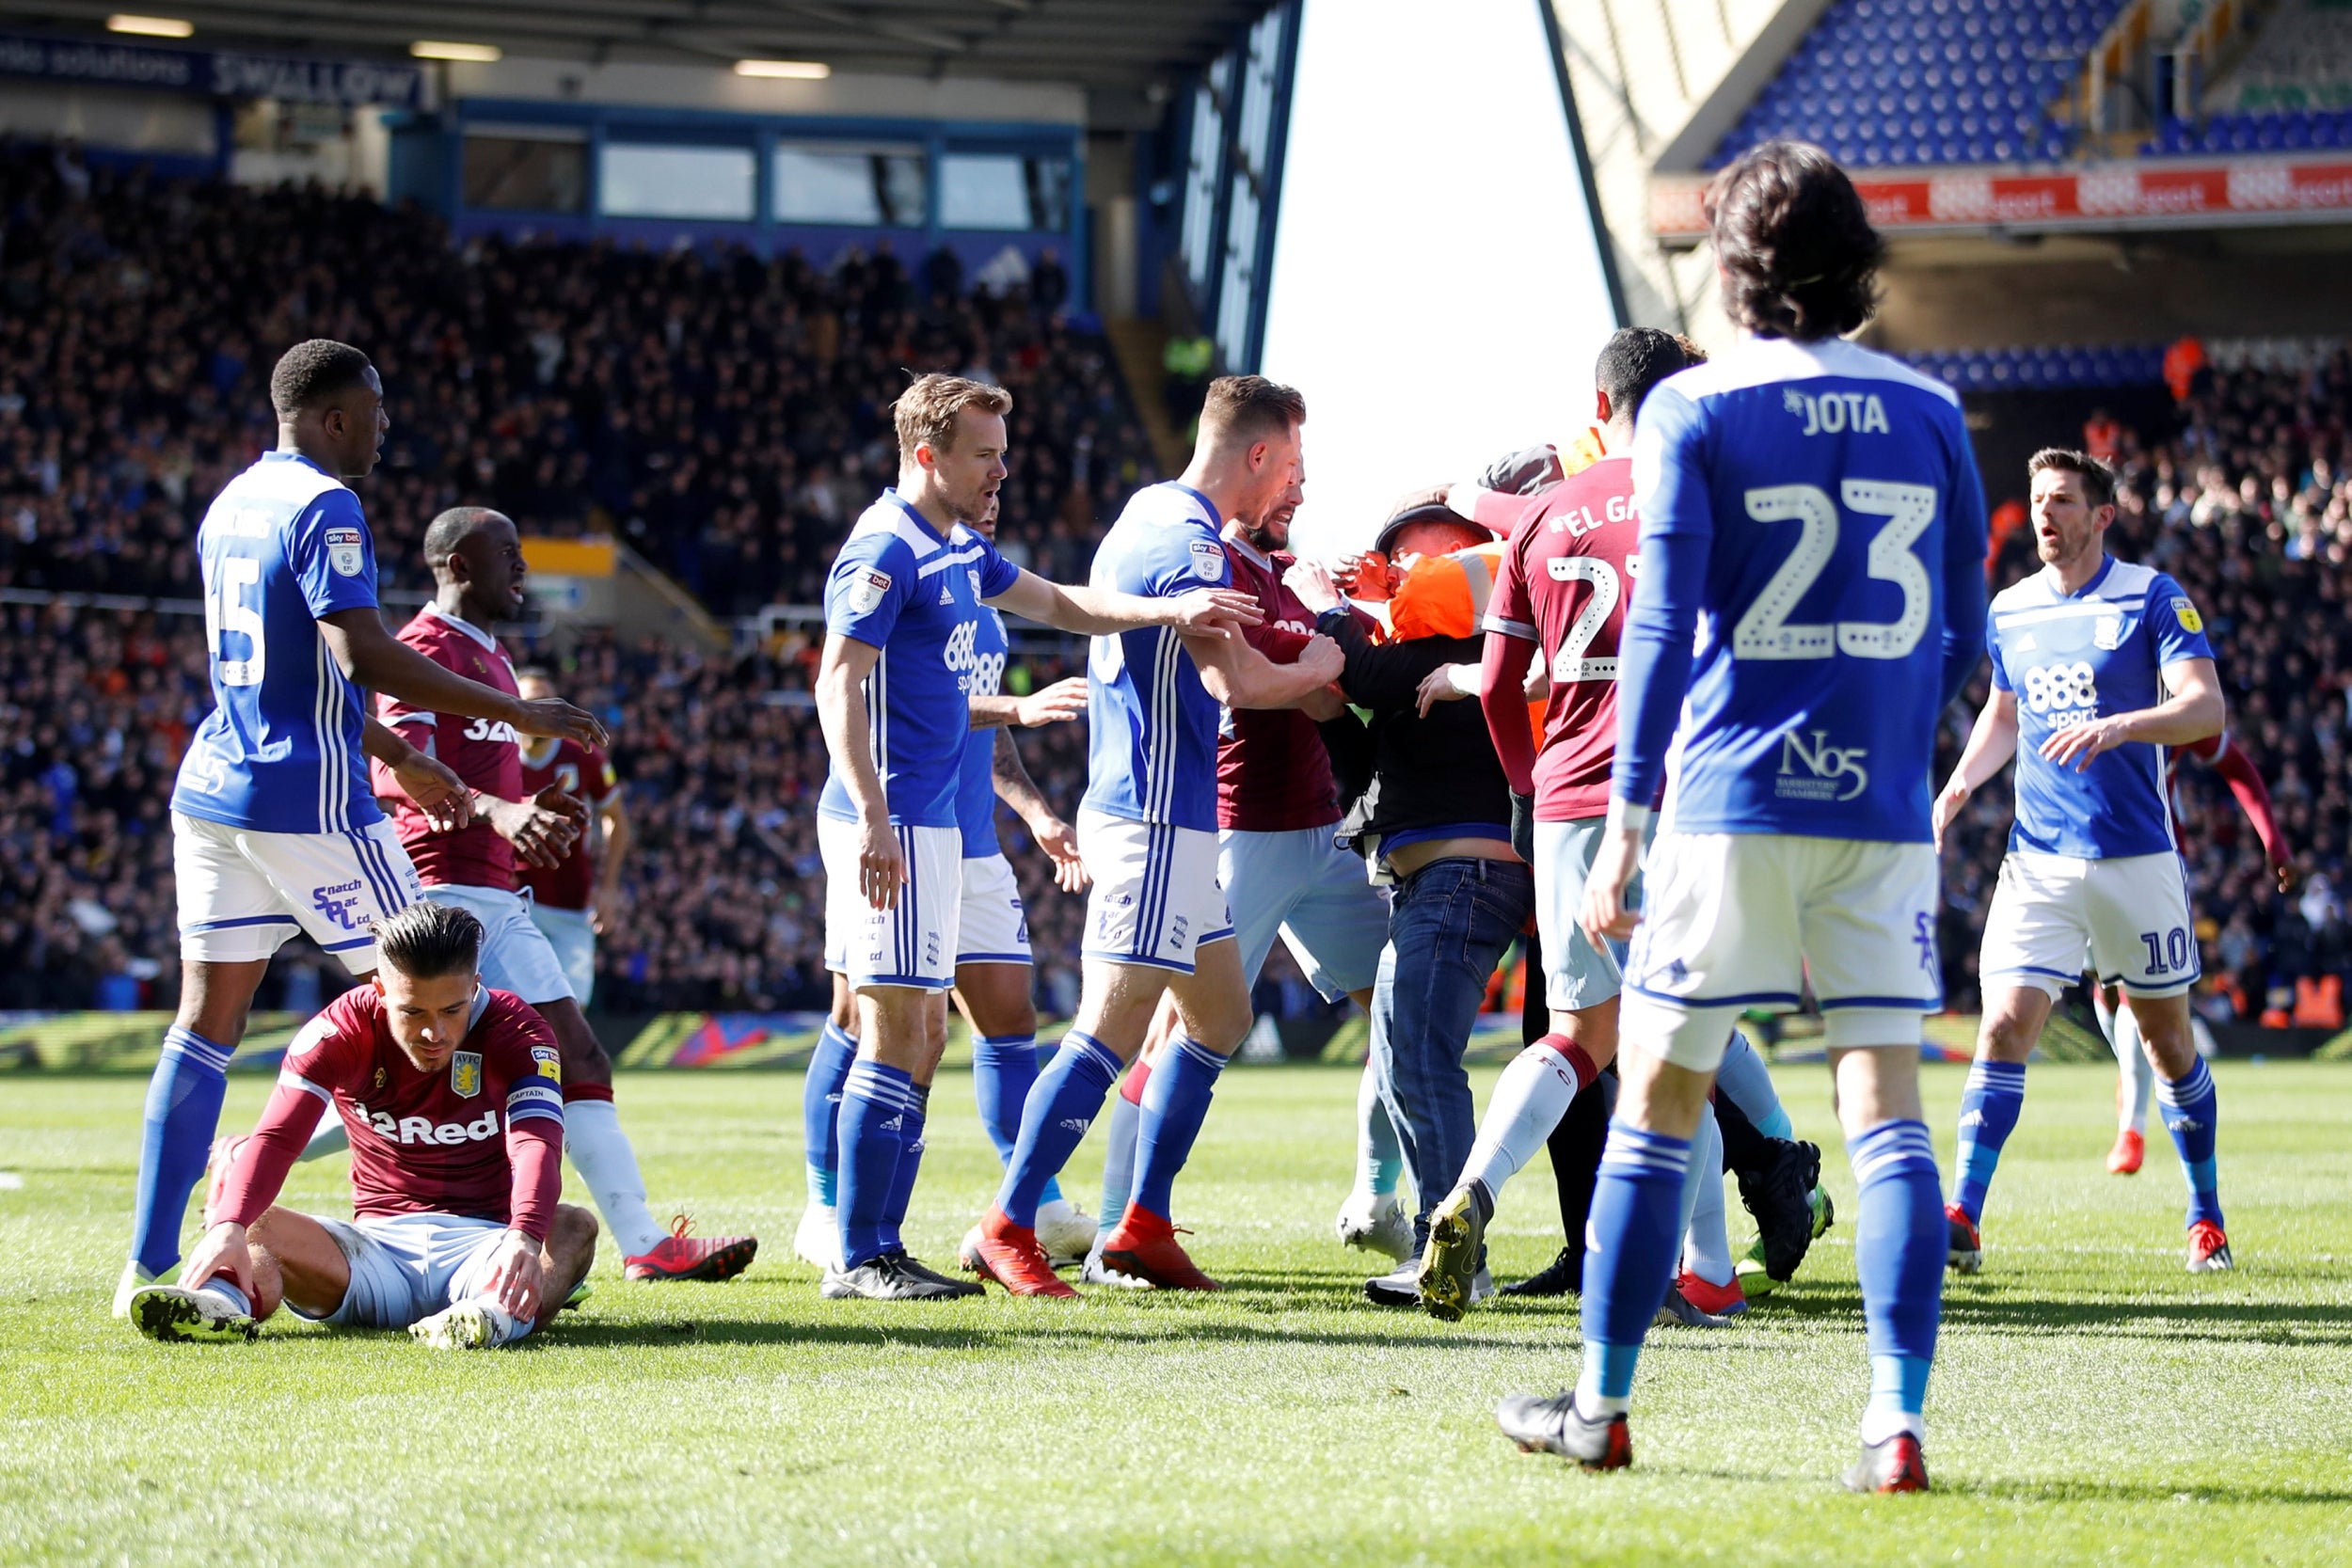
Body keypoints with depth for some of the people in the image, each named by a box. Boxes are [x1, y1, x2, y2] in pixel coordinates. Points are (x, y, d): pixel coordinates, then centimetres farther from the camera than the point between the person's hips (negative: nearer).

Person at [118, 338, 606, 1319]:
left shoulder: (230, 505, 17)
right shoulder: (323, 508, -12)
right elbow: (364, 656, -22)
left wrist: (397, 756, 30)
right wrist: (517, 713, -18)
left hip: (212, 790, 8)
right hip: (307, 800, -8)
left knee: (206, 1019, 5)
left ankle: (149, 1263, 0)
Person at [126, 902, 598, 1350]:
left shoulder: (517, 1034, -9)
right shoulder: (340, 1032, -6)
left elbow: (535, 1144, -27)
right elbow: (275, 1137, -20)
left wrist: (524, 1239, -48)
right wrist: (229, 1226, -41)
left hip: (484, 1246, -1)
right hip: (380, 1245, 2)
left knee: (574, 1226, -33)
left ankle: (494, 1312, -66)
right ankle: (228, 1300, -56)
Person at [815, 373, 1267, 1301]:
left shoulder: (962, 551, 17)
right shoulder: (885, 551, -12)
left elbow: (1063, 606, 27)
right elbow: (838, 684, -18)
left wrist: (1172, 610, 13)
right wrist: (872, 820, -24)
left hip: (932, 824, 10)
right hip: (893, 825, -10)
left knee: (920, 1042, 10)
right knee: (897, 1039, -10)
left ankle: (876, 1245, 13)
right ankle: (860, 1258, -7)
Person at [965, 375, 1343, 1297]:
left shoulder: (1151, 514, 14)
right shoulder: (1186, 545, -17)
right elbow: (1242, 683, -27)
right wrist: (1328, 662, -9)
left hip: (1171, 822, 11)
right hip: (1157, 827, -11)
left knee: (1219, 1019, 15)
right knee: (1112, 1030, -11)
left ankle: (1143, 1227, 16)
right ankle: (1007, 1229, -9)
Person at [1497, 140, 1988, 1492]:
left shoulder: (1694, 410, -4)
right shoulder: (1930, 415, 6)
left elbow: (1663, 627, -7)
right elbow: (1962, 633, 11)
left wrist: (1626, 820, -4)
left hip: (1733, 806, -2)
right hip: (1884, 810, 3)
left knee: (1658, 1099, 8)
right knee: (1887, 1110, 1)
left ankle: (1604, 1407, 16)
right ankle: (1898, 1423, -9)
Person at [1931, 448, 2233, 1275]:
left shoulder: (2153, 598, -4)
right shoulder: (2009, 609, 9)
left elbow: (2207, 707, -15)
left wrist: (2117, 727, -31)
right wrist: (1957, 787, 7)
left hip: (2137, 857, -2)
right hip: (2038, 858, 2)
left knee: (2167, 1038, 7)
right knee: (2005, 1027, -12)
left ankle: (2206, 1216, 23)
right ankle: (1962, 1222, -14)